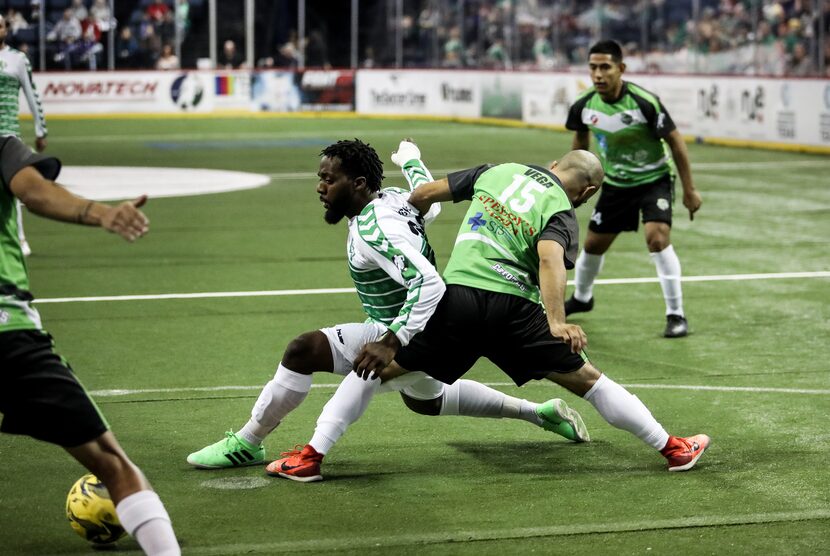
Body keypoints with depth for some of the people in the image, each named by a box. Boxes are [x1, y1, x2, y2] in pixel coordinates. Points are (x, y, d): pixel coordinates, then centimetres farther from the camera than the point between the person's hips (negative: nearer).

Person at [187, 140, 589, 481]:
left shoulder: (373, 229, -28)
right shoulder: (394, 197, -2)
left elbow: (429, 284, -37)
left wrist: (393, 341, -42)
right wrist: (411, 160, 41)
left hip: (406, 333, -10)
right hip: (422, 335, 10)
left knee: (304, 350, -18)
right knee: (425, 399, 36)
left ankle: (246, 444, -11)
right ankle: (539, 413, 41)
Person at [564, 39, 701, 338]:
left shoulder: (644, 102, -27)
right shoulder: (584, 106, -14)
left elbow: (675, 141, -16)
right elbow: (581, 138, 10)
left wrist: (689, 190, -13)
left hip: (654, 179, -4)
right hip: (616, 182, 5)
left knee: (658, 237, -25)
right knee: (593, 244, 12)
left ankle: (676, 315, -15)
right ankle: (581, 298, 43)